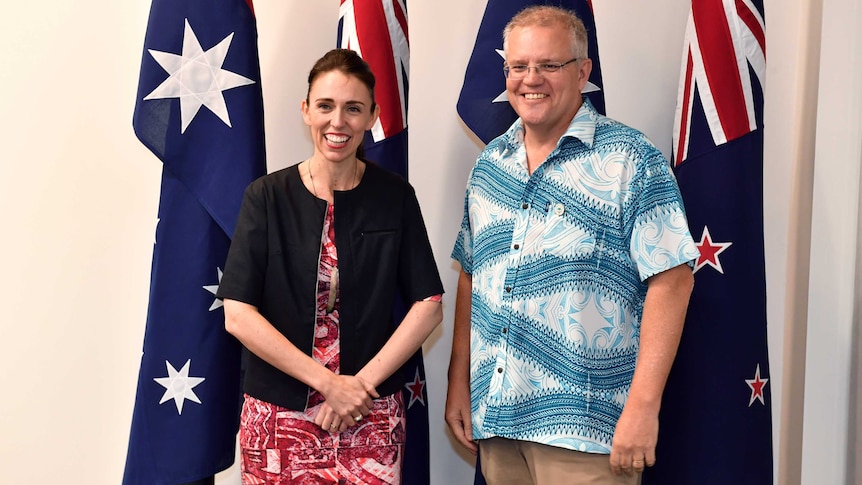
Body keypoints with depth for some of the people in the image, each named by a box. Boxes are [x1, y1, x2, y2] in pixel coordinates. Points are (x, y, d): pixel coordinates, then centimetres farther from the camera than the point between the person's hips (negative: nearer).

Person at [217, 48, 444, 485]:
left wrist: (363, 382, -11)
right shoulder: (267, 197, -3)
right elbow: (238, 314, -9)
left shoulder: (395, 197, 0)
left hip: (371, 418, 1)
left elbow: (429, 305, -1)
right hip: (278, 417, 0)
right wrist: (329, 383, -13)